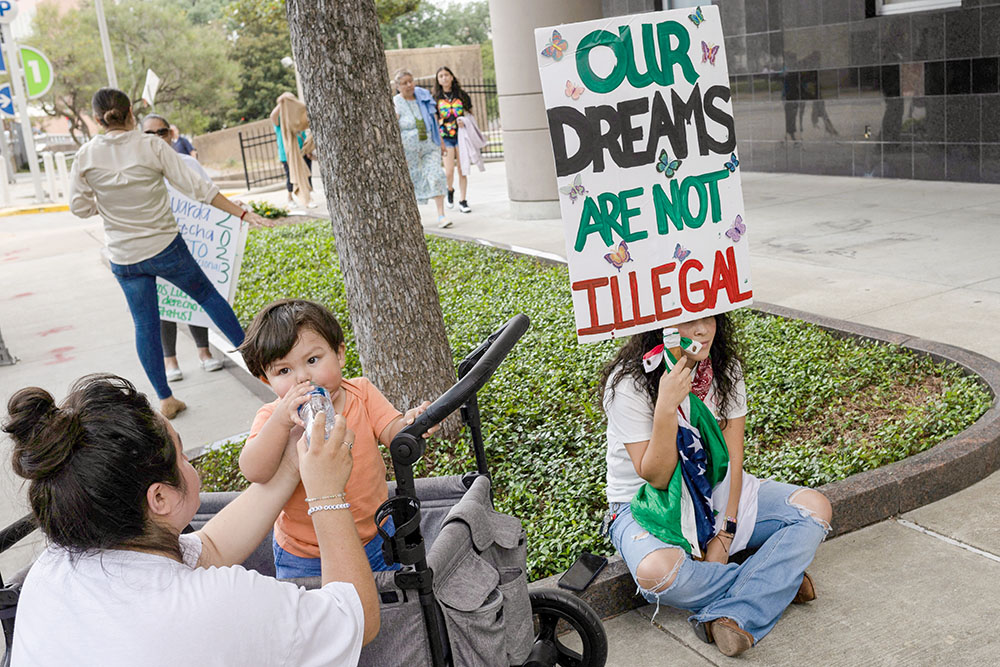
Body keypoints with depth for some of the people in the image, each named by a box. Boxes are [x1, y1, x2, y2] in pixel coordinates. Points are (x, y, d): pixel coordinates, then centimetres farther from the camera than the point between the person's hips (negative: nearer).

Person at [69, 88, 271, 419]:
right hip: (165, 247, -2)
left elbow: (79, 207, 2)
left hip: (124, 257, 2)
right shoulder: (151, 146, -10)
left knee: (145, 326, 10)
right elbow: (197, 188, -11)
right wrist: (242, 213, -7)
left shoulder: (85, 156, -5)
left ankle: (165, 399, 15)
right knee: (207, 295, 19)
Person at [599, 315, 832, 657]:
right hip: (647, 506, -5)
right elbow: (655, 477, -20)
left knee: (815, 507, -14)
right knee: (658, 572, -37)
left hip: (719, 493, 5)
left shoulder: (725, 369, -4)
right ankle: (774, 580, -10)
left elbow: (733, 455, -4)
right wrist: (666, 407, -35)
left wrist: (725, 532, -14)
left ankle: (729, 615, -24)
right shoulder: (628, 383, -21)